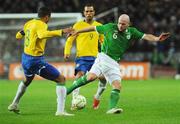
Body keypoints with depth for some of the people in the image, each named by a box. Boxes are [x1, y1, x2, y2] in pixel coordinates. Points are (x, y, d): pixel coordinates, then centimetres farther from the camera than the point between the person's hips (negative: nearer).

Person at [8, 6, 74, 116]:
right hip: (36, 60, -9)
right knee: (61, 79, -4)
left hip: (25, 58, 9)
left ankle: (14, 105, 49)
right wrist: (61, 32, -46)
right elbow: (42, 34, -40)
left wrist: (20, 33, 45)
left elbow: (18, 36, 23)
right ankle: (60, 110, -14)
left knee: (27, 80, 38)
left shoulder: (29, 23, 8)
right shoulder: (41, 25, -16)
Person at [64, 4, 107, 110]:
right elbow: (70, 40, 3)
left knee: (103, 79, -5)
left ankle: (97, 98, 22)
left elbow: (103, 41, 20)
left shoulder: (99, 26, 11)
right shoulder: (78, 25, 2)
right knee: (79, 76, -22)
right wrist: (67, 52, -11)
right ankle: (74, 102, -18)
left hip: (95, 57, 3)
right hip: (82, 57, -3)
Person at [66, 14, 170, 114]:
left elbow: (145, 36, -4)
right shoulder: (110, 27, -1)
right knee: (91, 76, -26)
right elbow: (94, 28, 10)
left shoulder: (131, 32, 7)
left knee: (117, 86, -12)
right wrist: (77, 32, 18)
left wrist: (157, 38, -24)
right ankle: (69, 89, -12)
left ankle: (112, 108, -18)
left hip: (114, 63, 4)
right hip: (103, 57, -4)